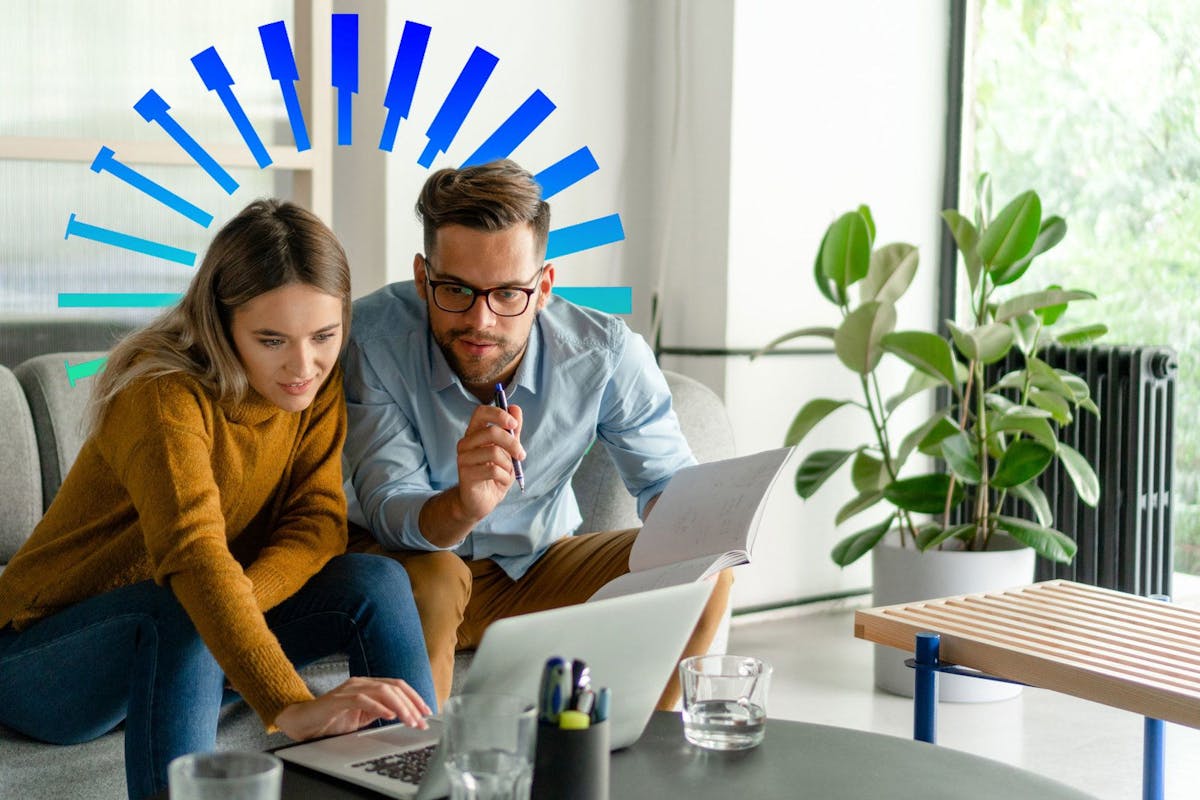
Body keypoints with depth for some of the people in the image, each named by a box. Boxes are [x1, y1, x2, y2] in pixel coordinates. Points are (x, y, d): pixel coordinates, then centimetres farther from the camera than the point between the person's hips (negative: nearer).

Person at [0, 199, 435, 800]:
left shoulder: (317, 384, -7)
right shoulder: (164, 395, -28)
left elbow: (319, 522, -12)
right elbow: (193, 556, -42)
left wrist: (244, 596, -34)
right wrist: (292, 707, -55)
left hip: (196, 652, 6)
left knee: (376, 582, -15)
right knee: (180, 613, -38)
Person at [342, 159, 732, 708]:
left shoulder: (606, 353, -19)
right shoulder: (372, 337, -26)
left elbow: (665, 478, -7)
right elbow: (387, 509, -29)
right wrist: (463, 507, -53)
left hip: (536, 563, 3)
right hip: (406, 558, -3)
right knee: (430, 580, -36)